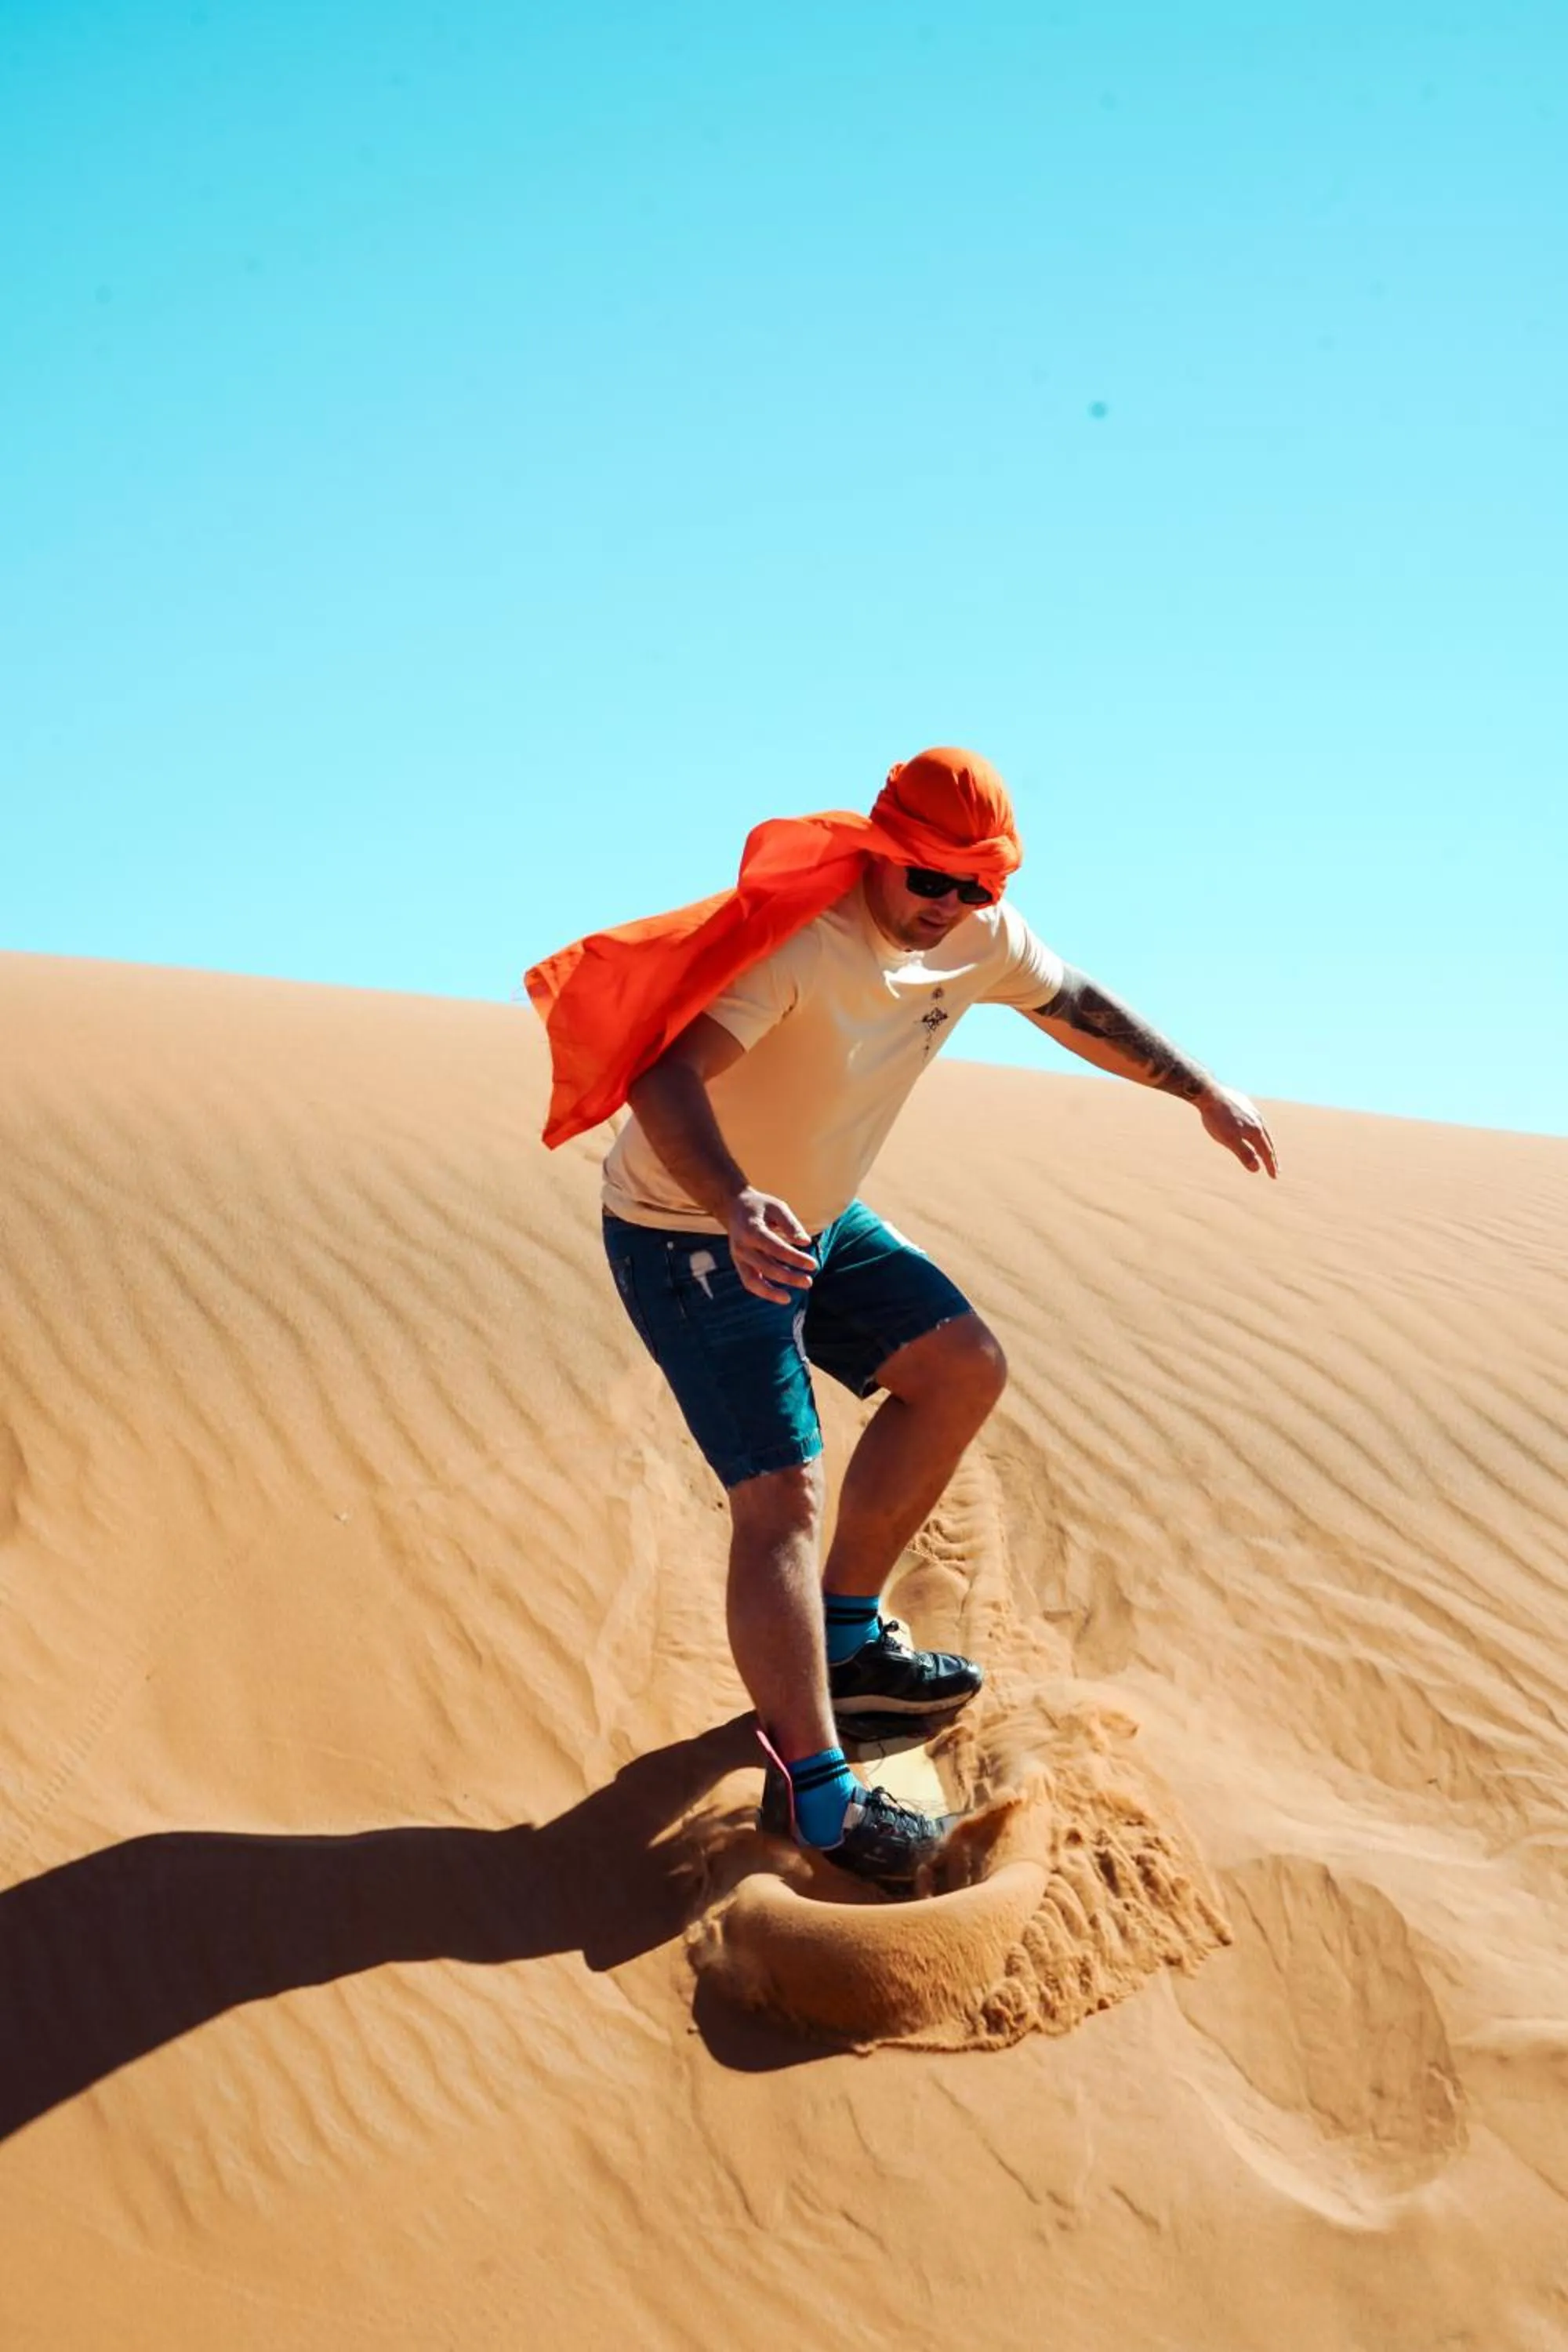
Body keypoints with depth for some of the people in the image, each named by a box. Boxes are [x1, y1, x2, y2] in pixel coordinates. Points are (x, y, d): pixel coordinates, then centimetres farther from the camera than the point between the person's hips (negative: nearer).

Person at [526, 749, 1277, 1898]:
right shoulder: (797, 934, -31)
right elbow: (663, 1079, -43)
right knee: (782, 1496, -16)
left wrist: (1202, 1088, 18)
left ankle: (846, 1636, 18)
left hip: (815, 1220, 9)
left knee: (965, 1370, 7)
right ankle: (812, 1788, -11)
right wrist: (738, 1209, -60)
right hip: (690, 1235, -9)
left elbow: (1076, 1004, 15)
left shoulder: (980, 934, -6)